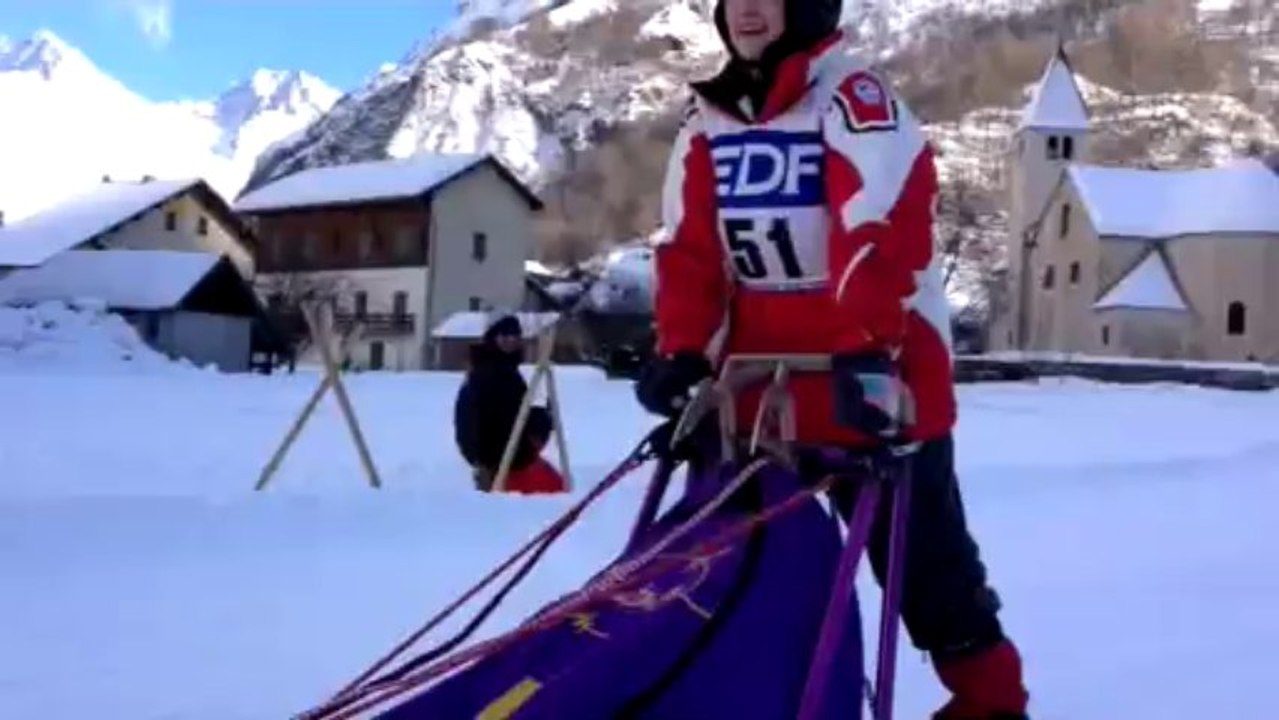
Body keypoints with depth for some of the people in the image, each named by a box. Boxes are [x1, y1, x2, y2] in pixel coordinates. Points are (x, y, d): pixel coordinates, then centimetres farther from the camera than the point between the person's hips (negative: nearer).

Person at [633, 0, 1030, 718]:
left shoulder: (856, 97, -14)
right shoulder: (708, 119, 8)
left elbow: (881, 234, -26)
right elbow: (689, 248, 6)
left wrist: (865, 352, -36)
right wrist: (684, 353, -5)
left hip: (869, 378, -6)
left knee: (920, 550, 3)